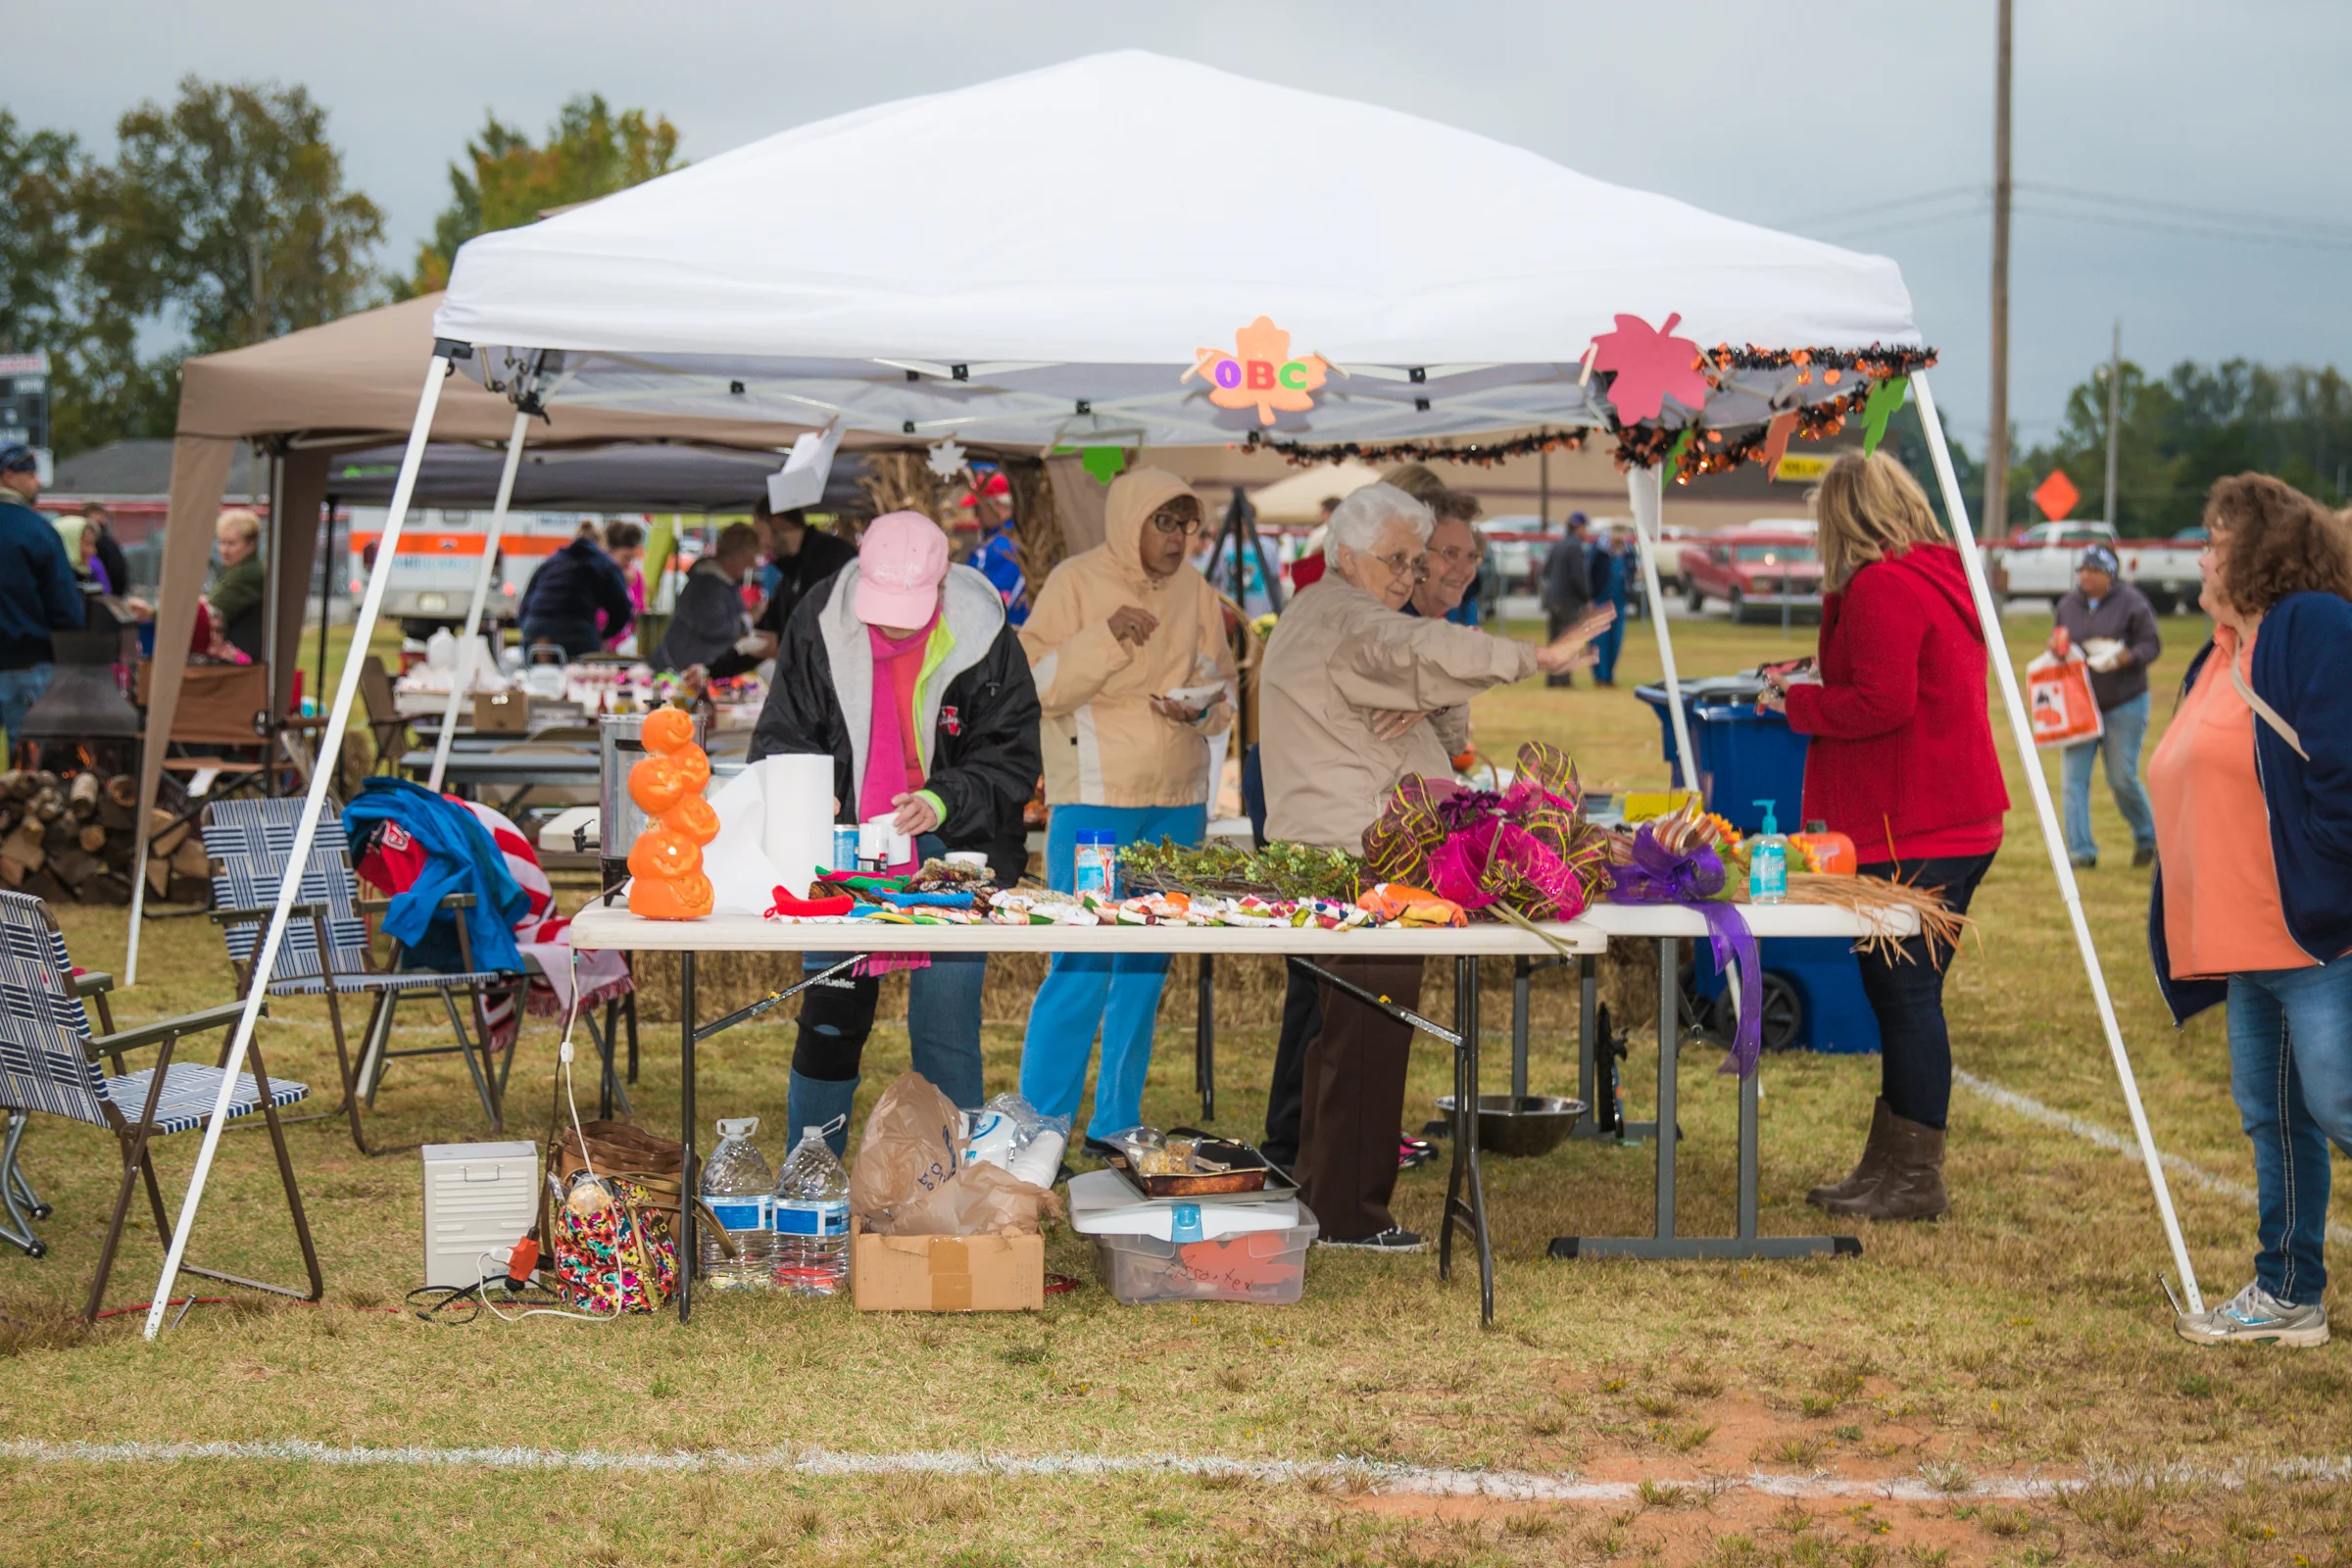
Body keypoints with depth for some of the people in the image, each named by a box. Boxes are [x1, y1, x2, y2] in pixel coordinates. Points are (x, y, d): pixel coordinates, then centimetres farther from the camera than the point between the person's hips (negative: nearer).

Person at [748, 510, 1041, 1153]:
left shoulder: (984, 639, -11)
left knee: (946, 1033, 0)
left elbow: (1012, 761, -4)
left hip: (952, 854, -2)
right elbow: (780, 736, 3)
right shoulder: (819, 623, -6)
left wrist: (945, 800, -20)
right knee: (828, 1023, 6)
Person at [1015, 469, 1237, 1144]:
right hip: (1095, 799, -5)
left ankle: (1116, 1126, 19)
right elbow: (1033, 685, -10)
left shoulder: (1195, 590, 9)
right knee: (1082, 963, -9)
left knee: (1148, 966, 10)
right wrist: (1104, 639, -23)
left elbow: (1224, 685, 15)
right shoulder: (1075, 582, -4)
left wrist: (1204, 709, -8)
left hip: (1178, 801, 5)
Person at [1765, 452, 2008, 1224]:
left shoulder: (1881, 588, -14)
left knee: (1905, 994, -6)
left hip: (1912, 832, -10)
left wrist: (1795, 702, -7)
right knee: (1903, 993, 15)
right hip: (1959, 819, 10)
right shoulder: (1945, 577, 17)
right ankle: (1888, 1165, 22)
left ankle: (1915, 1181, -2)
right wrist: (1815, 689, 18)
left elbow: (1882, 706, -21)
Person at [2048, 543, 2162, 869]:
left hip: (2124, 704, -4)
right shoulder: (2068, 604, 7)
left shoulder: (2131, 603, -7)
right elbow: (2058, 641, 17)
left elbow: (2152, 643, -6)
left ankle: (2148, 837, 24)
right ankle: (2081, 850, -3)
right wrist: (2057, 649, -7)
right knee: (2074, 778, -6)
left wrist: (2129, 657, -26)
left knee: (2122, 779, -1)